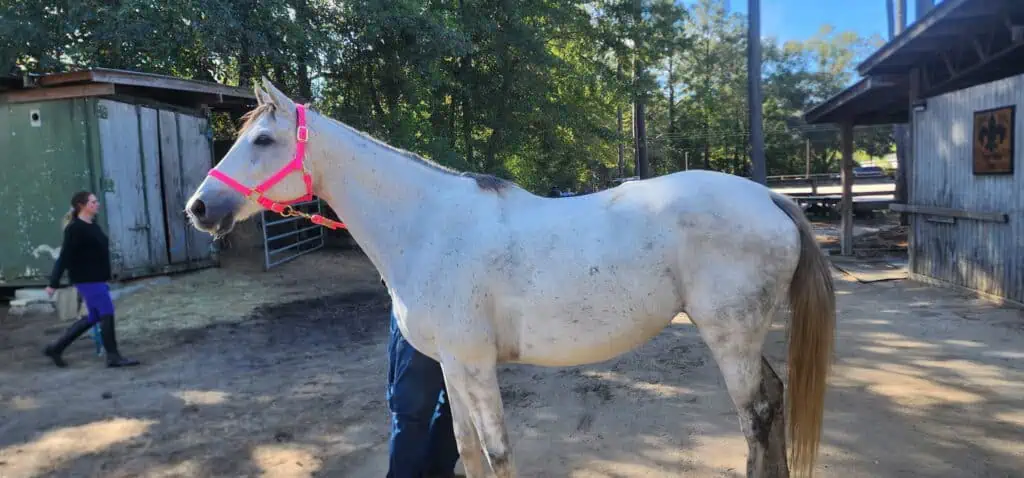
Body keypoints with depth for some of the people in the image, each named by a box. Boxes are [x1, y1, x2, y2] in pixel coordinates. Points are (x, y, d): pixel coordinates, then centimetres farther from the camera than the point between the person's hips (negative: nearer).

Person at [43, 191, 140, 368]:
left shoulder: (93, 226, 12)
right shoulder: (75, 229, -14)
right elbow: (64, 257, -17)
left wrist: (104, 279, 20)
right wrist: (53, 284, -17)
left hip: (96, 279, 10)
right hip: (86, 280, -10)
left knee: (93, 317, 15)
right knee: (107, 314, -6)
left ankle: (55, 348, 26)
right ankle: (113, 357, 4)